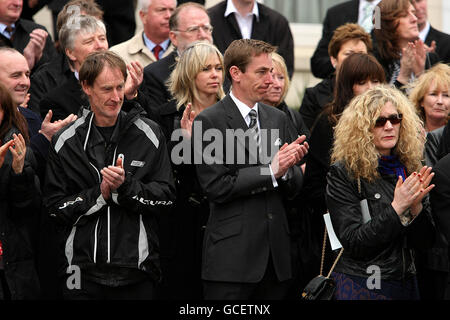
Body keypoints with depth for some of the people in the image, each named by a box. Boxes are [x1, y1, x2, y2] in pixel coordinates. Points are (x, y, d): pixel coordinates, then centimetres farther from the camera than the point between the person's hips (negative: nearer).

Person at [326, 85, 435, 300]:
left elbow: (424, 241, 4)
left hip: (406, 283, 4)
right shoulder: (344, 173, -9)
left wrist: (416, 206, -14)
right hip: (361, 286, -4)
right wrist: (396, 208, -20)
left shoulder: (410, 168, 4)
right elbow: (352, 243, -15)